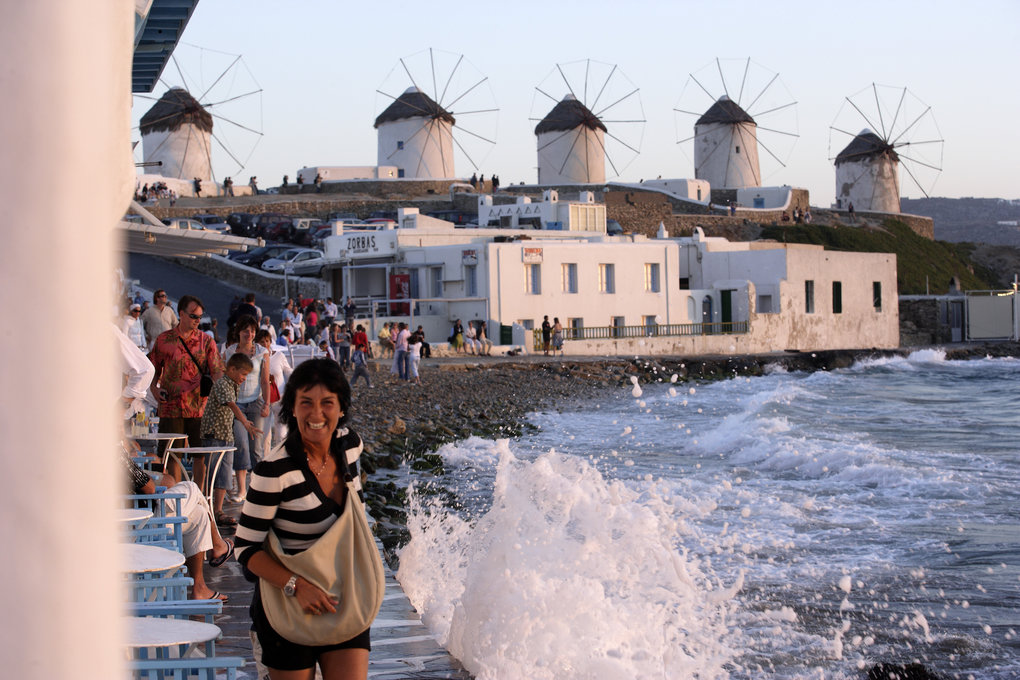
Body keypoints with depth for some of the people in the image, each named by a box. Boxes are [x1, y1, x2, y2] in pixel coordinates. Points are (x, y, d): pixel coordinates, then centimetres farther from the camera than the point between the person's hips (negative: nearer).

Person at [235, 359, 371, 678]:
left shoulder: (350, 444, -3)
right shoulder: (274, 471, -21)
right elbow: (247, 548, -16)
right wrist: (298, 586, -28)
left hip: (344, 602, 4)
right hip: (289, 608, -4)